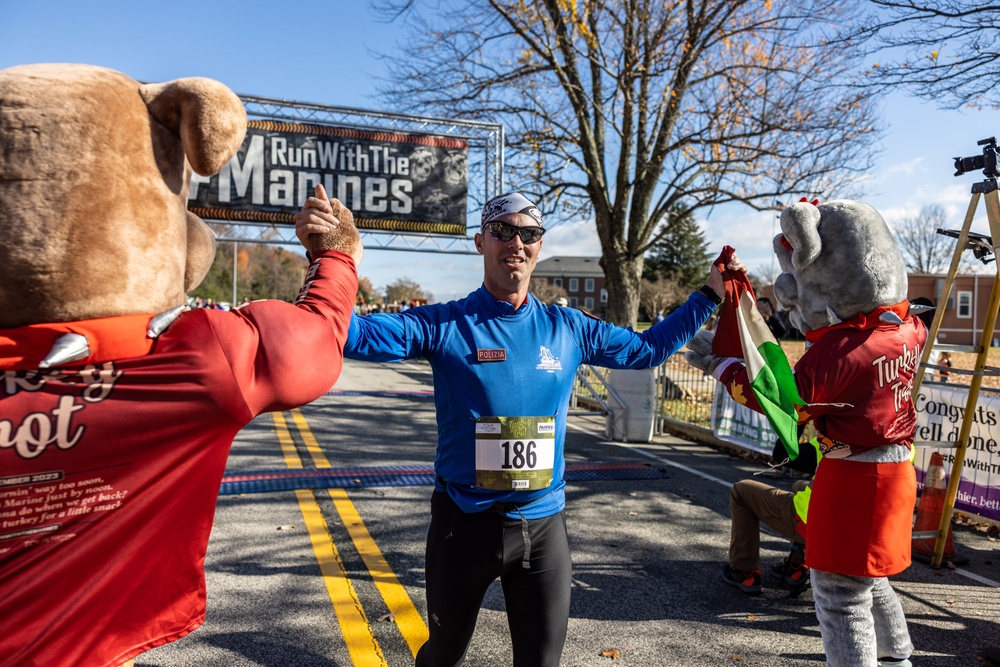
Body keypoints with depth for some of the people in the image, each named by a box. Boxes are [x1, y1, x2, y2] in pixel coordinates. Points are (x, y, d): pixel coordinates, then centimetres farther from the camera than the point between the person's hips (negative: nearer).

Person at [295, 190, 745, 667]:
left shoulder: (568, 329, 1)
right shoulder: (445, 325, -9)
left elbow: (648, 348, 13)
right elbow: (356, 334, -20)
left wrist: (709, 293, 11)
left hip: (543, 524, 2)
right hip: (464, 522, -1)